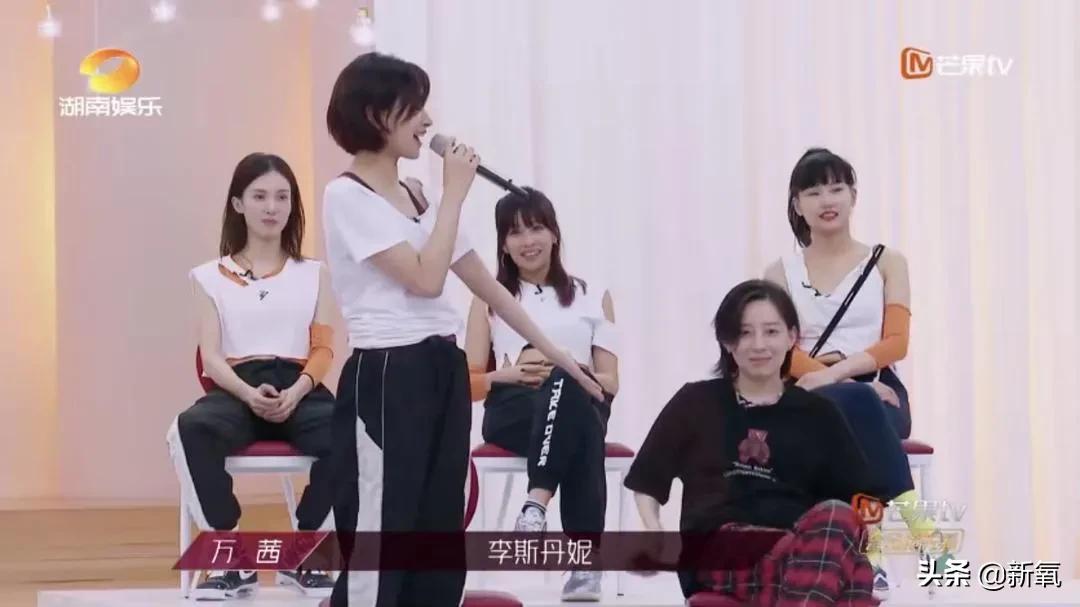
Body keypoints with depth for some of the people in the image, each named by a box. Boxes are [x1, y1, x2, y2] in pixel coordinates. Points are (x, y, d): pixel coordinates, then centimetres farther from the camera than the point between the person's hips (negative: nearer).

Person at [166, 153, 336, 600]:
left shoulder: (314, 274, 19)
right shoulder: (211, 277, 15)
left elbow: (323, 349, 7)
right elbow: (211, 356, 3)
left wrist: (296, 392, -15)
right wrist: (250, 393, -19)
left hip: (299, 387, 1)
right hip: (237, 389, -1)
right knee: (190, 430, -38)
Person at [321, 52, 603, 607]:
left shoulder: (420, 196, 15)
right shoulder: (347, 197, -9)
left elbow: (484, 282, 18)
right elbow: (425, 279, -18)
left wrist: (555, 353, 19)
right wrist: (455, 193, -11)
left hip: (444, 372, 8)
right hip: (386, 376, -8)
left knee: (440, 538, 10)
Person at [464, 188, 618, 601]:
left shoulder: (593, 296, 18)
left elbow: (610, 383, 11)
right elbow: (470, 384, 14)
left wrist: (570, 374, -11)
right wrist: (511, 374, -8)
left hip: (581, 407, 1)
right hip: (511, 410, -1)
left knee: (565, 385, -42)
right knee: (574, 418, -41)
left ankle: (536, 504, -55)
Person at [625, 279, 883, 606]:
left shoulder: (817, 414, 20)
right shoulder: (696, 402, 17)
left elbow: (860, 497, 16)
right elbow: (645, 484, 19)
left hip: (802, 545, 2)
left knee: (836, 516, -39)